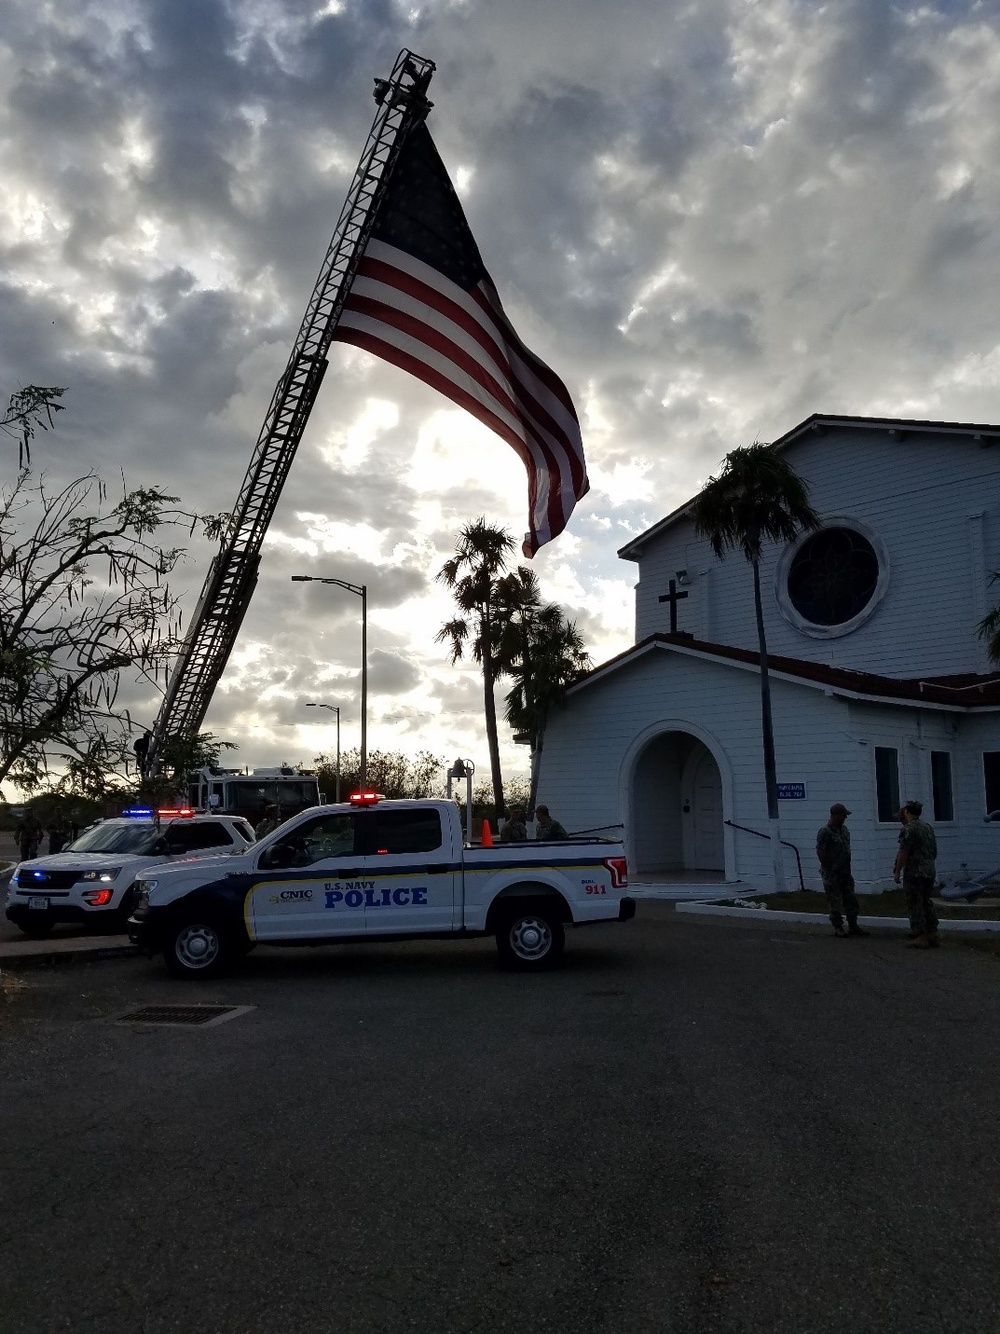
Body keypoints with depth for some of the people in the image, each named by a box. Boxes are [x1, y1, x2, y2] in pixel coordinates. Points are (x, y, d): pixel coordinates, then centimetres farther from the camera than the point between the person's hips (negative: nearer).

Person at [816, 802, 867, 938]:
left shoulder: (844, 829, 10)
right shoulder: (825, 832, -16)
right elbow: (820, 852, -17)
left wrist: (847, 868, 14)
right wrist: (828, 870, -16)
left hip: (845, 871, 8)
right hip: (832, 873, -8)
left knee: (851, 900, 10)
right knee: (835, 902, 0)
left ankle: (853, 927, 19)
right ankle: (838, 928, 9)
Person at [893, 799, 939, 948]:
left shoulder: (908, 829, -12)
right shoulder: (928, 827, 14)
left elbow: (904, 852, -17)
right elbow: (933, 851, 19)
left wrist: (897, 871, -11)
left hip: (914, 873, -8)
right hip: (930, 872, 8)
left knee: (915, 905, -3)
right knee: (927, 903, 15)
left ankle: (921, 938, -3)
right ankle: (932, 936, 16)